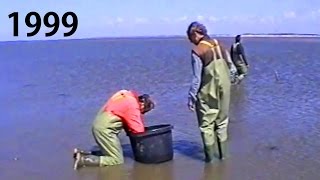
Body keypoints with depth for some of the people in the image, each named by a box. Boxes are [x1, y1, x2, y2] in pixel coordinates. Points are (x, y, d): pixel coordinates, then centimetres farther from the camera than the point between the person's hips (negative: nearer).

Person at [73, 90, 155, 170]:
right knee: (117, 160, -6)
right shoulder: (132, 106, -16)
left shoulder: (130, 95, 11)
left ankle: (82, 154, 13)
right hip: (105, 129, -10)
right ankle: (83, 160, -13)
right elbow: (138, 130, -14)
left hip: (99, 125, 10)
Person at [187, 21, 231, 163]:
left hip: (207, 94, -6)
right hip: (224, 91, 6)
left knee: (206, 125, 7)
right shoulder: (219, 45, 4)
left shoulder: (197, 51, -15)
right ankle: (222, 153, 25)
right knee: (222, 122, 17)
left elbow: (197, 78, -16)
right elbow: (230, 68, 9)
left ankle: (210, 156, 12)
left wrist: (191, 97, -8)